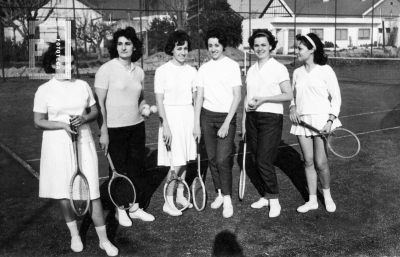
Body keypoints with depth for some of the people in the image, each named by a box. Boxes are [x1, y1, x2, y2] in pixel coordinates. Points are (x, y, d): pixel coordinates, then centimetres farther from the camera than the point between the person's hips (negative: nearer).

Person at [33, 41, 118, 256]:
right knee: (65, 192, 8)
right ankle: (74, 234, 30)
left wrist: (84, 119, -12)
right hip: (58, 144, -1)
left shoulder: (82, 85, 3)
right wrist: (63, 125, -18)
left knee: (92, 191, 0)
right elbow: (38, 122, -3)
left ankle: (103, 240, 11)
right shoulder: (44, 90, -4)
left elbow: (95, 111, 9)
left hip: (83, 142, 1)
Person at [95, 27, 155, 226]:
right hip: (114, 129, -5)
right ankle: (120, 209, 24)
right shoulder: (106, 69, -10)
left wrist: (145, 107, -1)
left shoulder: (139, 71, 7)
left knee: (137, 168, 11)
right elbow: (99, 103, -11)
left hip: (137, 126, 5)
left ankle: (136, 207, 26)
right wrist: (103, 132, -15)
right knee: (119, 170, 6)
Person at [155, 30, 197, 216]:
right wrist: (165, 125, -15)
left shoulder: (191, 71, 6)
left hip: (188, 115, 5)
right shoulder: (163, 71, -7)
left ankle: (180, 195, 27)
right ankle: (168, 202, 9)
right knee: (176, 162, -6)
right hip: (171, 115, -5)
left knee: (184, 159, 11)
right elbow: (159, 100, -10)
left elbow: (195, 97, 9)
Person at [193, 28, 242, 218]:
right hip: (207, 116, 4)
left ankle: (228, 199, 3)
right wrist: (196, 124, 1)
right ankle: (219, 194, 24)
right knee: (212, 158, 8)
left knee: (223, 159, -10)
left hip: (226, 117, -4)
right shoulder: (204, 68, 7)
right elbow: (199, 97, 6)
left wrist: (226, 123, -13)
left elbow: (237, 96, -7)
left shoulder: (232, 66, -3)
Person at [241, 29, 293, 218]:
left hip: (271, 118, -6)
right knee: (257, 161, 9)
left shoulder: (278, 68, -5)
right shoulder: (251, 70, 13)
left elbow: (289, 95, -10)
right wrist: (244, 121, 14)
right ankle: (265, 196, 23)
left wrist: (264, 99, -18)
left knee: (264, 161, -9)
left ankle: (274, 201, 5)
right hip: (252, 118, 6)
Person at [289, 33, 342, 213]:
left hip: (321, 119, -4)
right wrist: (293, 108, -2)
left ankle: (327, 195, 22)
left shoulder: (325, 70, -4)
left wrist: (330, 120, -12)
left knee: (320, 163, -4)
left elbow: (336, 97, -2)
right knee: (308, 161, 6)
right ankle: (312, 200, 19)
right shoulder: (297, 72, 10)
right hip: (302, 120, 4)